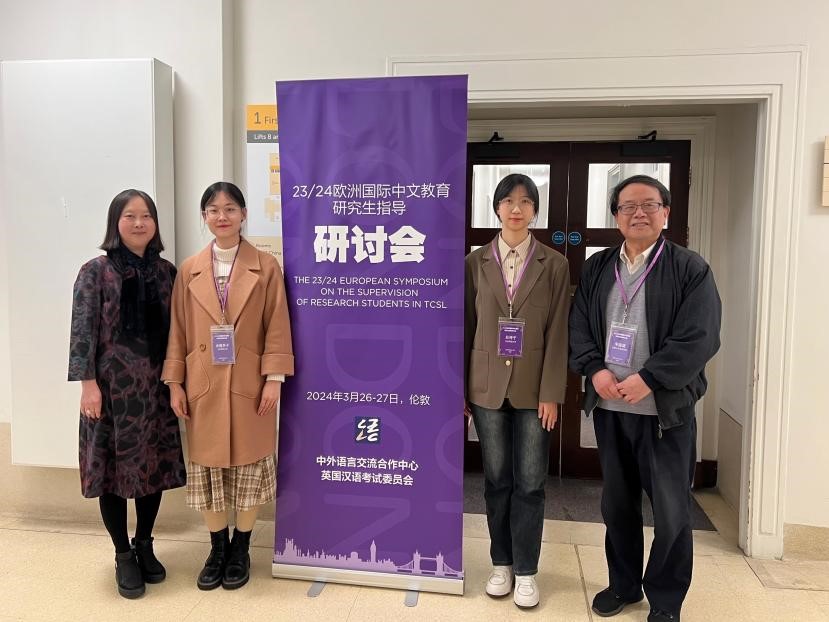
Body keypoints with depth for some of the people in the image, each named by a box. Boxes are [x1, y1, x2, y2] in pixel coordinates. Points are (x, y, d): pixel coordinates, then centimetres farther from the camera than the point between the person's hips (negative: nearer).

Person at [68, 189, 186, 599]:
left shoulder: (165, 272, 7)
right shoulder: (96, 271, -4)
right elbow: (83, 331, -8)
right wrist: (88, 383, -14)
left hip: (156, 386, 4)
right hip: (113, 386, -3)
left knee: (155, 465, 10)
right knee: (114, 467, 5)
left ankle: (144, 546, 30)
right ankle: (123, 556, 22)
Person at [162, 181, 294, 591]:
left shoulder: (265, 267, -1)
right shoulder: (189, 270, 6)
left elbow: (277, 328, -3)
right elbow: (178, 331, 6)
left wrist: (274, 378, -10)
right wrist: (175, 383, 1)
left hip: (250, 386, -2)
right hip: (203, 387, 2)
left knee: (249, 467, 7)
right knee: (208, 468, 10)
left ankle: (240, 550, 26)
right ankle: (217, 548, 29)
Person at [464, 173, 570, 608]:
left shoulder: (554, 265, 0)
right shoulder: (475, 263, 3)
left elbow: (557, 334, -3)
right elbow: (465, 328, 4)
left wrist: (551, 393, -9)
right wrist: (459, 388, 2)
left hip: (533, 388, -1)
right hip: (488, 386, 1)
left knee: (529, 483, 4)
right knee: (496, 480, 10)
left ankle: (525, 572, 19)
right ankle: (501, 564, 26)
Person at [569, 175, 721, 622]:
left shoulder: (691, 269, -4)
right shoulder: (596, 268, 9)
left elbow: (698, 339, -12)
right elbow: (579, 328, 6)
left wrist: (647, 379, -18)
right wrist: (596, 371, -10)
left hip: (666, 409, -3)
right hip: (608, 406, 4)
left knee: (672, 510, 5)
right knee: (617, 503, 15)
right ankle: (623, 584, 34)